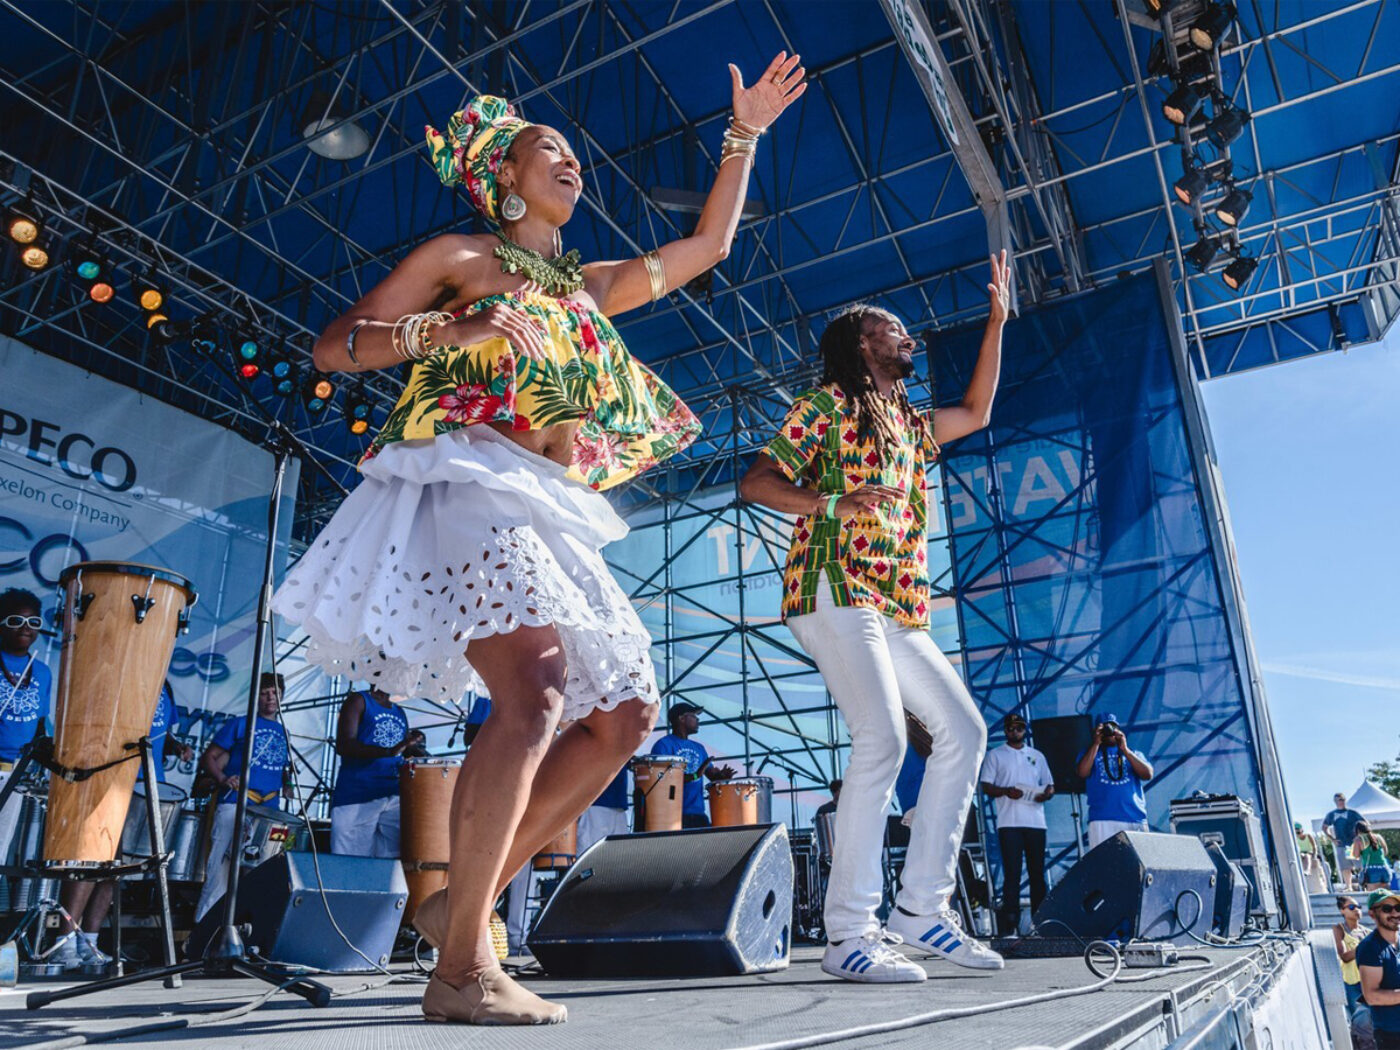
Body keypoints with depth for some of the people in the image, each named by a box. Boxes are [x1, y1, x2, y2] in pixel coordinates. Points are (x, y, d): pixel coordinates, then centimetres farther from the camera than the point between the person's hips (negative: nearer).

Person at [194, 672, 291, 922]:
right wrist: (222, 779, -14)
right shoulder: (240, 724, 6)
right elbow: (208, 757, 3)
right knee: (220, 868, -8)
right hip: (234, 805, -4)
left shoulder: (284, 733, 20)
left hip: (269, 812, 4)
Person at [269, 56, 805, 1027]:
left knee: (625, 716, 0)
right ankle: (462, 964, -19)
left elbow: (708, 245, 34)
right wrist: (446, 331, -11)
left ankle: (464, 900, 7)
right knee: (537, 687, -29)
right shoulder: (459, 256, 12)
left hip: (550, 514, 8)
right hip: (469, 484, -7)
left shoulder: (588, 287, 28)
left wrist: (744, 134, 33)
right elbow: (334, 347, 6)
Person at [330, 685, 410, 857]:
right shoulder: (358, 701, 3)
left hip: (395, 798, 5)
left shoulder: (400, 713, 22)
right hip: (356, 798, -5)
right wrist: (388, 751, -24)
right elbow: (343, 746, -11)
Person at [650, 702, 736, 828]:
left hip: (698, 813, 6)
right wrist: (694, 776, -22)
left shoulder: (699, 748, 20)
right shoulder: (663, 745, -3)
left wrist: (722, 776, -6)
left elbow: (712, 774, 17)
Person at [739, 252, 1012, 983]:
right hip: (835, 589, -9)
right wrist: (835, 503, -19)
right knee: (882, 738, -22)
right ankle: (849, 935, -16)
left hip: (894, 608, 9)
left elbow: (976, 412, 38)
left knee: (962, 729, 4)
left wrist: (997, 321, 38)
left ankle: (921, 906, 8)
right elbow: (755, 483, -3)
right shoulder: (829, 403, 4)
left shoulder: (909, 424, 26)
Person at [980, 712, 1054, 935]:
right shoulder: (995, 755, 10)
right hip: (1009, 822, -3)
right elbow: (986, 786, 3)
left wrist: (1046, 794, -5)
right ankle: (1010, 926, -8)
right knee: (1012, 874, -7)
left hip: (1036, 822, 3)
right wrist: (1006, 791, -16)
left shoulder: (1037, 756, 20)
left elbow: (1050, 785, 19)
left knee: (1037, 873, 4)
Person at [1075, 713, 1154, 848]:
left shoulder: (1133, 754, 22)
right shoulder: (1090, 753, 18)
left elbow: (1147, 775, 2)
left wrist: (1125, 749, -5)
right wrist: (1096, 743, -2)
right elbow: (1082, 773, -4)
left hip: (1136, 820, 2)